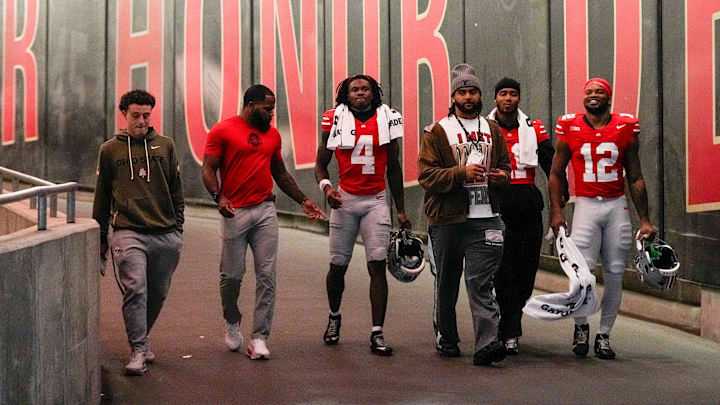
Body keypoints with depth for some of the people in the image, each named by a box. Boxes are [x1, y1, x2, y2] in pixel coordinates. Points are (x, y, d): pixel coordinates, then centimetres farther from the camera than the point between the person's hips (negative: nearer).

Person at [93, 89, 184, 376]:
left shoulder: (165, 146, 11)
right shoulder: (110, 150, 9)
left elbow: (176, 191, 16)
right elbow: (102, 197, 14)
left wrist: (177, 228, 11)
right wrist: (100, 238, 13)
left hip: (166, 235, 2)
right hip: (129, 233, -2)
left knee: (157, 294, 8)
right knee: (135, 289, -16)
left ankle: (140, 338, 29)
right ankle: (138, 351, -12)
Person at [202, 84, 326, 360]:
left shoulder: (272, 135, 16)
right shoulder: (223, 131, 0)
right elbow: (208, 170, -4)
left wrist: (303, 200, 21)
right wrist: (219, 197, -21)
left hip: (266, 212, 4)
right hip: (234, 212, -4)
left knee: (267, 276, -3)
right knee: (231, 275, 2)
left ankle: (259, 337, 2)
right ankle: (232, 323, 30)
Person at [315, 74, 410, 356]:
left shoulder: (387, 120, 5)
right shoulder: (335, 120, 1)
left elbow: (393, 169, 13)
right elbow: (321, 164, 8)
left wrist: (401, 210, 13)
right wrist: (326, 187, -13)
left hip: (376, 200, 1)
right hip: (344, 200, 0)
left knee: (378, 265, -8)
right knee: (338, 265, 6)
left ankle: (377, 334, -5)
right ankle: (334, 316, 34)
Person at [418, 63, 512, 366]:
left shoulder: (492, 130, 15)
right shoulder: (437, 131, 2)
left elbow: (506, 166, 22)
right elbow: (426, 174, -7)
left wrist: (500, 175, -2)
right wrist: (462, 173, -19)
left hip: (485, 219, 1)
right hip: (447, 219, -1)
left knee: (480, 282, -8)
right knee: (447, 283, 10)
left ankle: (487, 343, -15)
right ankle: (446, 338, 26)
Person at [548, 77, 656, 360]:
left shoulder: (625, 129, 4)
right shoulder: (570, 128, 2)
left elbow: (635, 178, 10)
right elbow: (556, 174, 9)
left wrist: (644, 219, 7)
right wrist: (556, 210, -3)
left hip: (617, 206, 2)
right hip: (586, 205, -2)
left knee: (614, 274, 3)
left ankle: (604, 335, 17)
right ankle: (581, 326, 10)